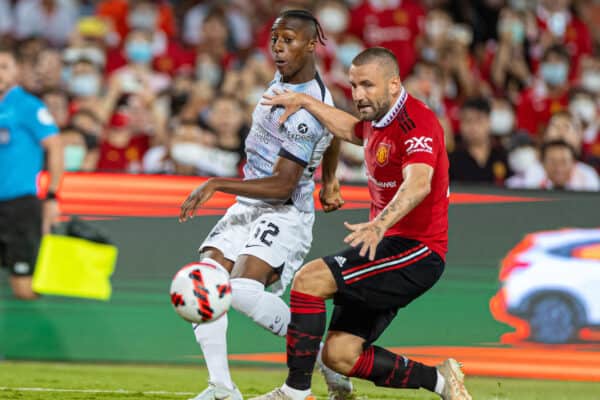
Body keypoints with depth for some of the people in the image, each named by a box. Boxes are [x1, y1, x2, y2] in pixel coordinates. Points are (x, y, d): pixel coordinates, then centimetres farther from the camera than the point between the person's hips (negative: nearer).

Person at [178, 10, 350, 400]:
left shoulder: (306, 110, -22)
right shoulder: (284, 78, 8)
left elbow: (283, 186, -24)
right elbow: (333, 133, 27)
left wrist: (217, 184, -27)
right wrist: (329, 181, 39)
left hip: (285, 212, -9)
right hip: (247, 207, 9)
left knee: (245, 290, -27)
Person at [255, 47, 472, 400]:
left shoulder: (416, 122, -18)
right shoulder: (380, 121, 12)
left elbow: (418, 184, -37)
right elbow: (350, 130, 39)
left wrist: (380, 225, -53)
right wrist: (304, 102, 34)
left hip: (415, 251, -10)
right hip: (389, 244, 10)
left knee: (310, 279, -21)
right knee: (339, 355, 1)